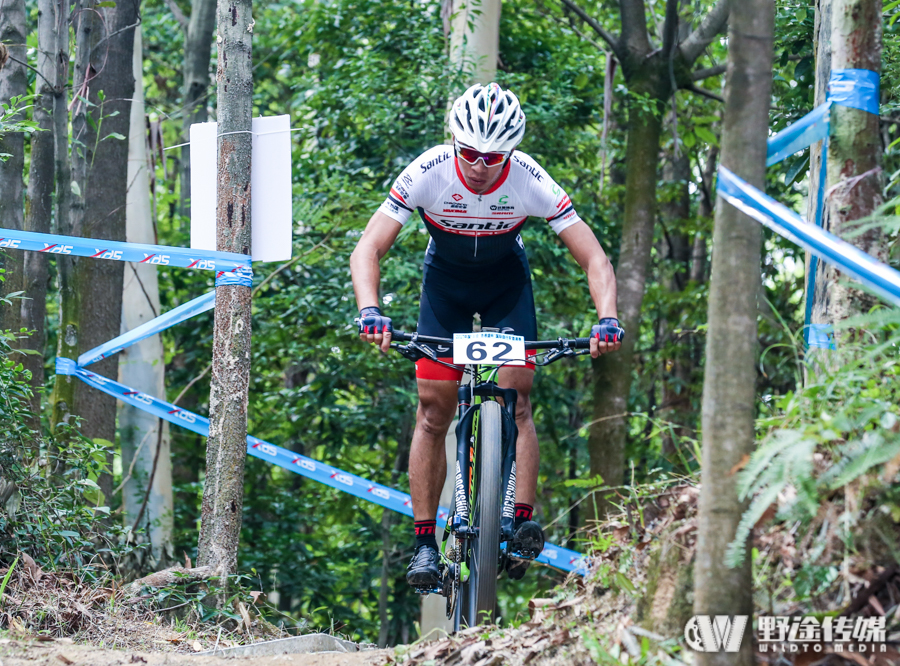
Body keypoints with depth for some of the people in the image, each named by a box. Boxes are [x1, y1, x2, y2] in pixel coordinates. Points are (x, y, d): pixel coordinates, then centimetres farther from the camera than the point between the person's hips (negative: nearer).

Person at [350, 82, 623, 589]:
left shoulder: (530, 181, -30)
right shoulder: (428, 173, -31)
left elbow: (595, 258, -27)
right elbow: (368, 250, -31)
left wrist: (608, 319, -45)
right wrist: (370, 310, -49)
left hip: (506, 281, 0)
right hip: (446, 282, 0)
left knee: (517, 397, -18)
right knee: (434, 411, -6)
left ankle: (525, 520, -20)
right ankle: (425, 544, -4)